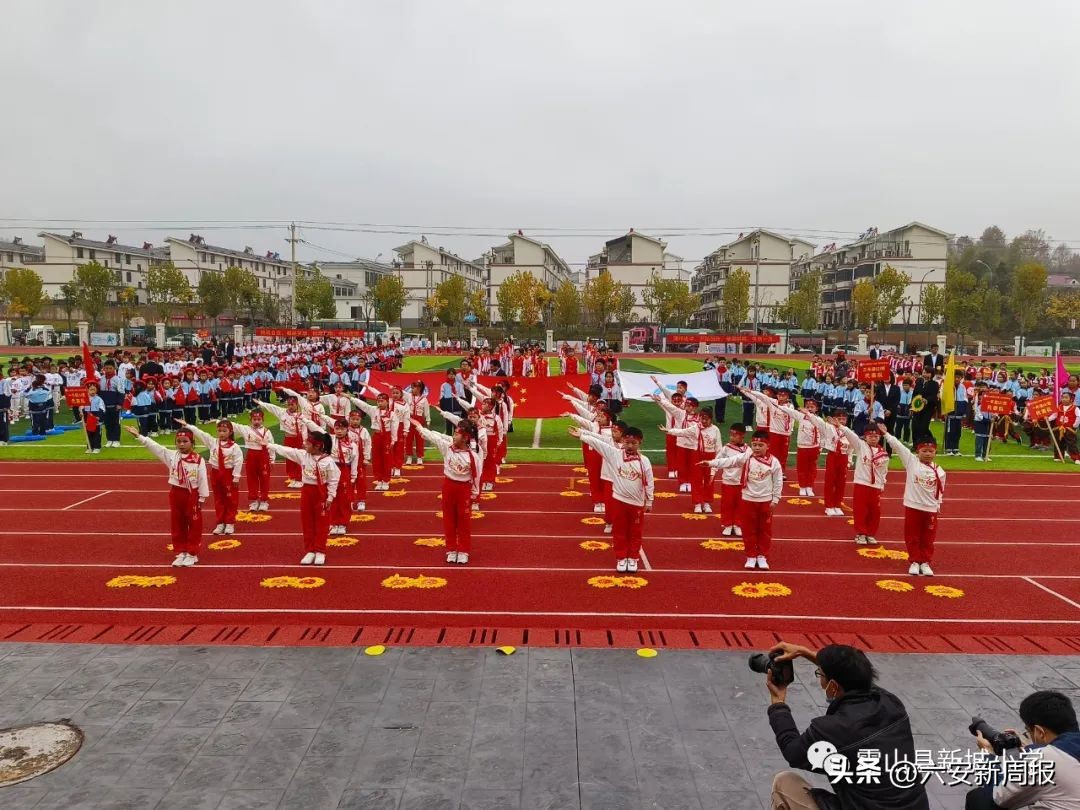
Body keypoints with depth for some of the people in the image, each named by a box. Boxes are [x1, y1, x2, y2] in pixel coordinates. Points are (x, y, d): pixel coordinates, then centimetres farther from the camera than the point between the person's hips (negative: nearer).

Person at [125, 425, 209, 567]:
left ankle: (192, 553, 14)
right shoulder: (171, 455, 1)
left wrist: (202, 497, -8)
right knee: (177, 525, 11)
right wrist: (138, 436, -12)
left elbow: (203, 480, -9)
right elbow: (153, 446, -3)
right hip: (176, 493, 4)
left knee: (194, 525, 3)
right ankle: (181, 552, 23)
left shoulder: (198, 460, -10)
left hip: (192, 495, -4)